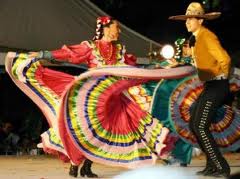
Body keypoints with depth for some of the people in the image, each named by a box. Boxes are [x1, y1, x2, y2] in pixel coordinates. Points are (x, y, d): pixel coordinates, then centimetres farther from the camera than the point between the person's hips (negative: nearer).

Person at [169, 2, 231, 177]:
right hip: (209, 86, 10)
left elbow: (225, 59, -24)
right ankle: (213, 165, 15)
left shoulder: (207, 36, -16)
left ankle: (221, 167, -10)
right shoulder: (196, 38, 15)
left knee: (201, 126, -14)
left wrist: (223, 78, -10)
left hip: (216, 86, -10)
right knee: (194, 124, 11)